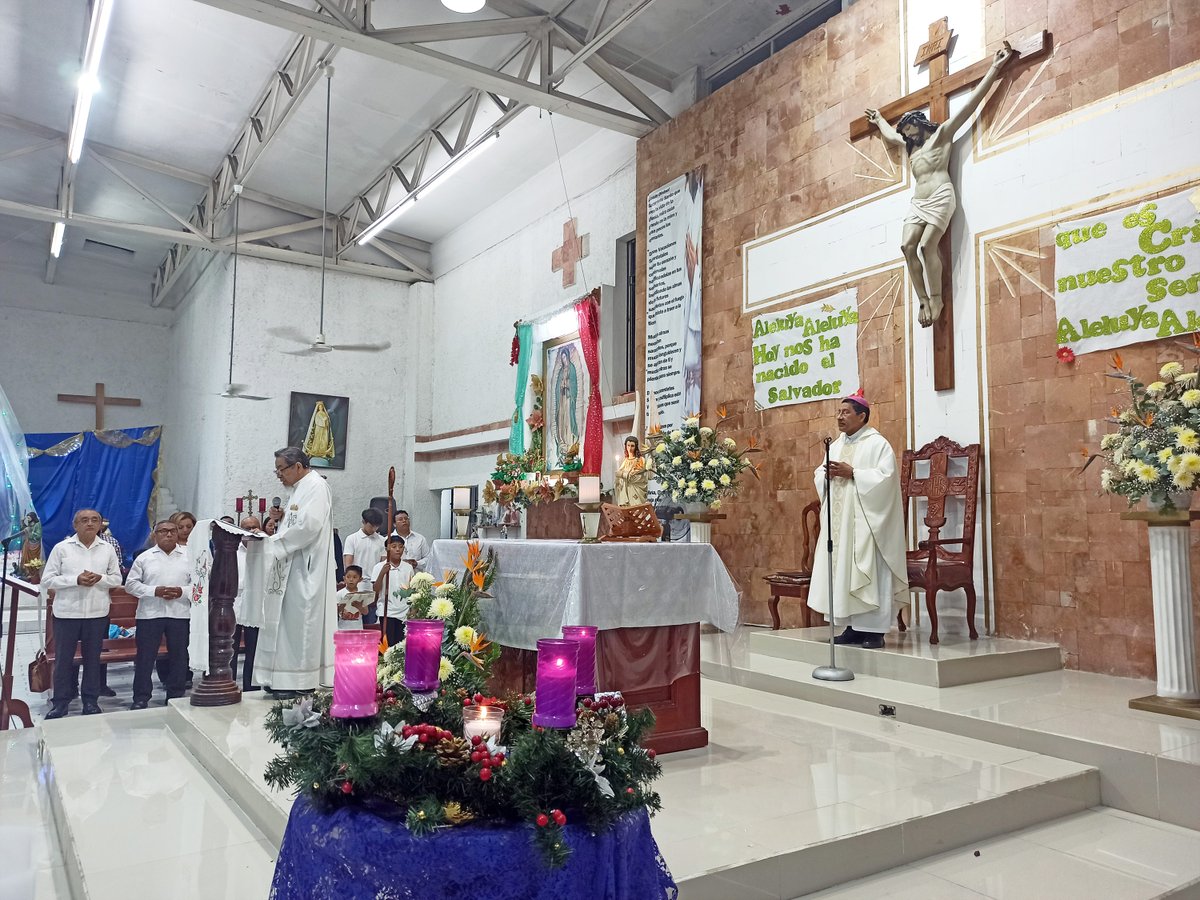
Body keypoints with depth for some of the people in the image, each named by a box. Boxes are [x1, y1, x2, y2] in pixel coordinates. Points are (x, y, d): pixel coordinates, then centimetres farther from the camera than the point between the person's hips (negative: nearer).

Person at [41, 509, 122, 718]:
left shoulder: (107, 548, 3)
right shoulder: (61, 548, -3)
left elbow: (117, 579, 6)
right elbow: (47, 580, -4)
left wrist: (99, 578, -14)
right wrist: (76, 580, -17)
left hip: (97, 613, 1)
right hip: (66, 612, -1)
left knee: (93, 658, 10)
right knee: (63, 659, 6)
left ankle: (91, 700, 21)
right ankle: (60, 702, 18)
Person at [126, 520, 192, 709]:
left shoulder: (188, 557, 4)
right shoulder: (144, 558, 3)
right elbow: (131, 583, 1)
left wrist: (182, 592, -14)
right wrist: (154, 591, -12)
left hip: (179, 614, 1)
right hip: (150, 614, 0)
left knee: (178, 656, 8)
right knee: (145, 657, 4)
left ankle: (175, 696, 20)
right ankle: (141, 698, 15)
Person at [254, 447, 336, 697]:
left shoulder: (316, 487, -11)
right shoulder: (300, 489, 19)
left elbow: (309, 526, -22)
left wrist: (274, 543, -15)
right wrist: (271, 539, 6)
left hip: (306, 571, -10)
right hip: (293, 569, 10)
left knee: (299, 622, -6)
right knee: (287, 622, 10)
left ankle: (301, 681, 1)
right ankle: (283, 680, 16)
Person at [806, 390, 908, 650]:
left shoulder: (877, 443, -5)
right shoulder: (837, 445, 17)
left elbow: (885, 477, -16)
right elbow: (821, 473, 17)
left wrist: (852, 473, -19)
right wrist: (824, 473, -6)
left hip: (864, 521, -7)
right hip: (839, 521, 7)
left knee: (868, 573, -6)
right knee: (842, 572, 6)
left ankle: (874, 630, -1)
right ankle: (853, 627, 12)